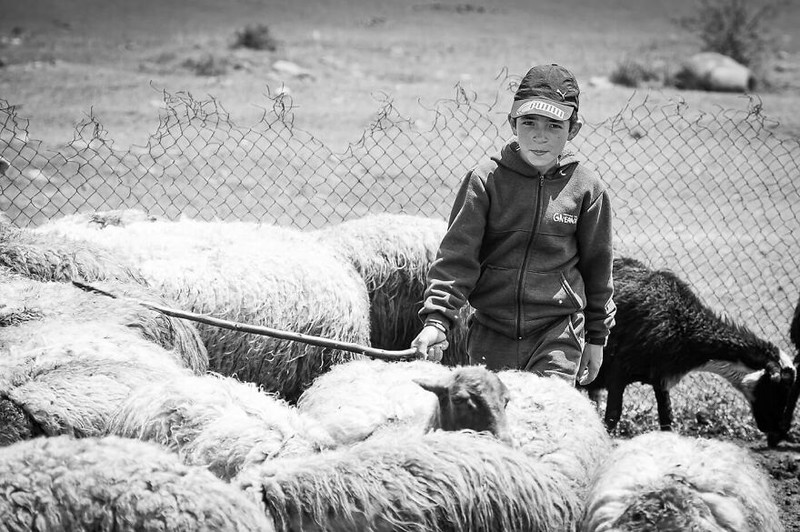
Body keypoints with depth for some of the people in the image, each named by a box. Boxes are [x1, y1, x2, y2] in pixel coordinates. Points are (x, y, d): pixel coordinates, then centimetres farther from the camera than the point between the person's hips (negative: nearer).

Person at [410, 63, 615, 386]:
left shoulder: (587, 189, -1)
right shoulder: (485, 180, -5)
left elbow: (597, 266, 9)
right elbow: (457, 255, -7)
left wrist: (596, 338, 14)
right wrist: (436, 320, -18)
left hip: (558, 337, -1)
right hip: (491, 333, 1)